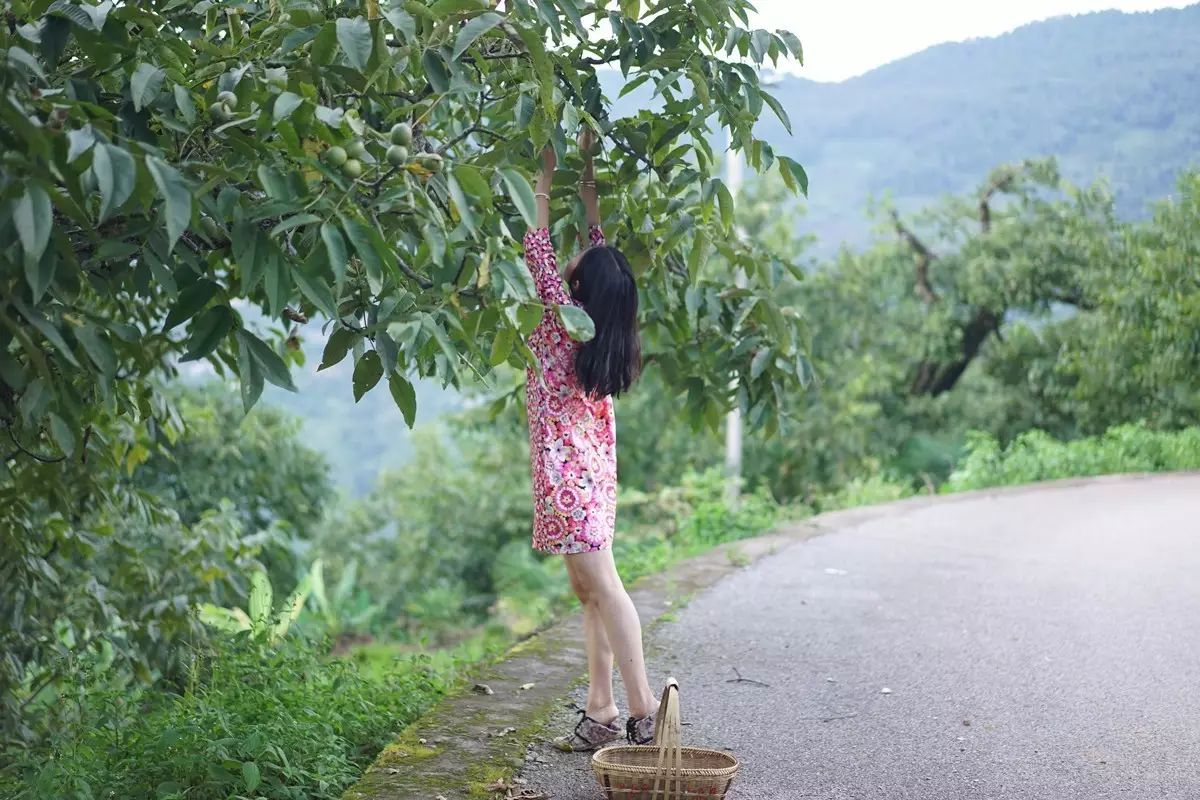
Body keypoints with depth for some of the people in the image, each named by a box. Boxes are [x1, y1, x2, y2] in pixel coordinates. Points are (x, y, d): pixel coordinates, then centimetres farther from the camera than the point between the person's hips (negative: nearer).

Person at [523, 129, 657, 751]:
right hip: (596, 467, 8)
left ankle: (643, 709, -11)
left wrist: (546, 180, 1)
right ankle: (601, 711, 11)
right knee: (591, 591, 9)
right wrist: (587, 174, 14)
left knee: (602, 588, -9)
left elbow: (539, 249, -8)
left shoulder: (562, 325, -14)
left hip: (566, 469, -8)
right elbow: (598, 239, 11)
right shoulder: (608, 335, 3)